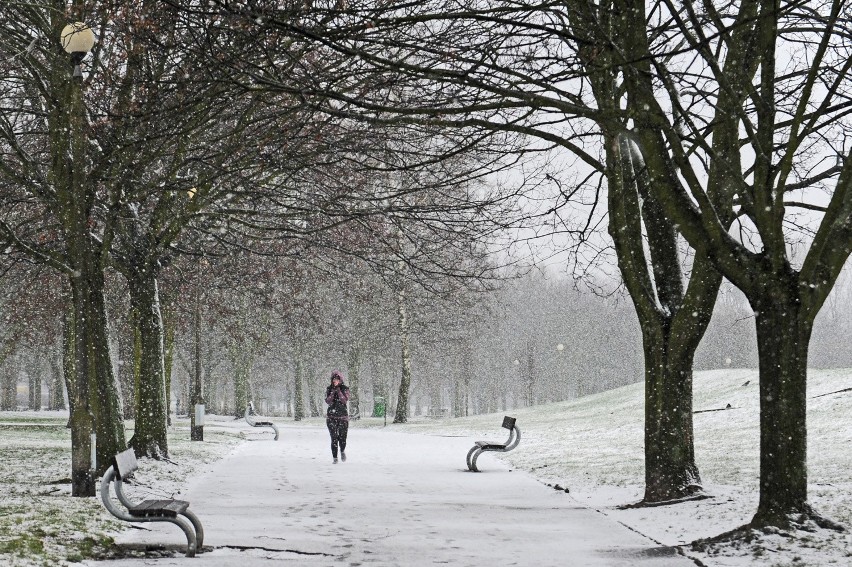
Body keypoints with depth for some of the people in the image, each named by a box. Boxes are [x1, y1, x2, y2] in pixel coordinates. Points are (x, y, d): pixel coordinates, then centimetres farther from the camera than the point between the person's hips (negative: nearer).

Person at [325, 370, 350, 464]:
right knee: (334, 438, -8)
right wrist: (333, 391, -15)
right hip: (331, 416, 1)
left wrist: (338, 390, -16)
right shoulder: (329, 389, 5)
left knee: (342, 438, -4)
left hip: (343, 416, -1)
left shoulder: (345, 388, 2)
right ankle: (335, 457, 0)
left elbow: (345, 400, -13)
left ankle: (342, 451, 28)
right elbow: (328, 401, -7)